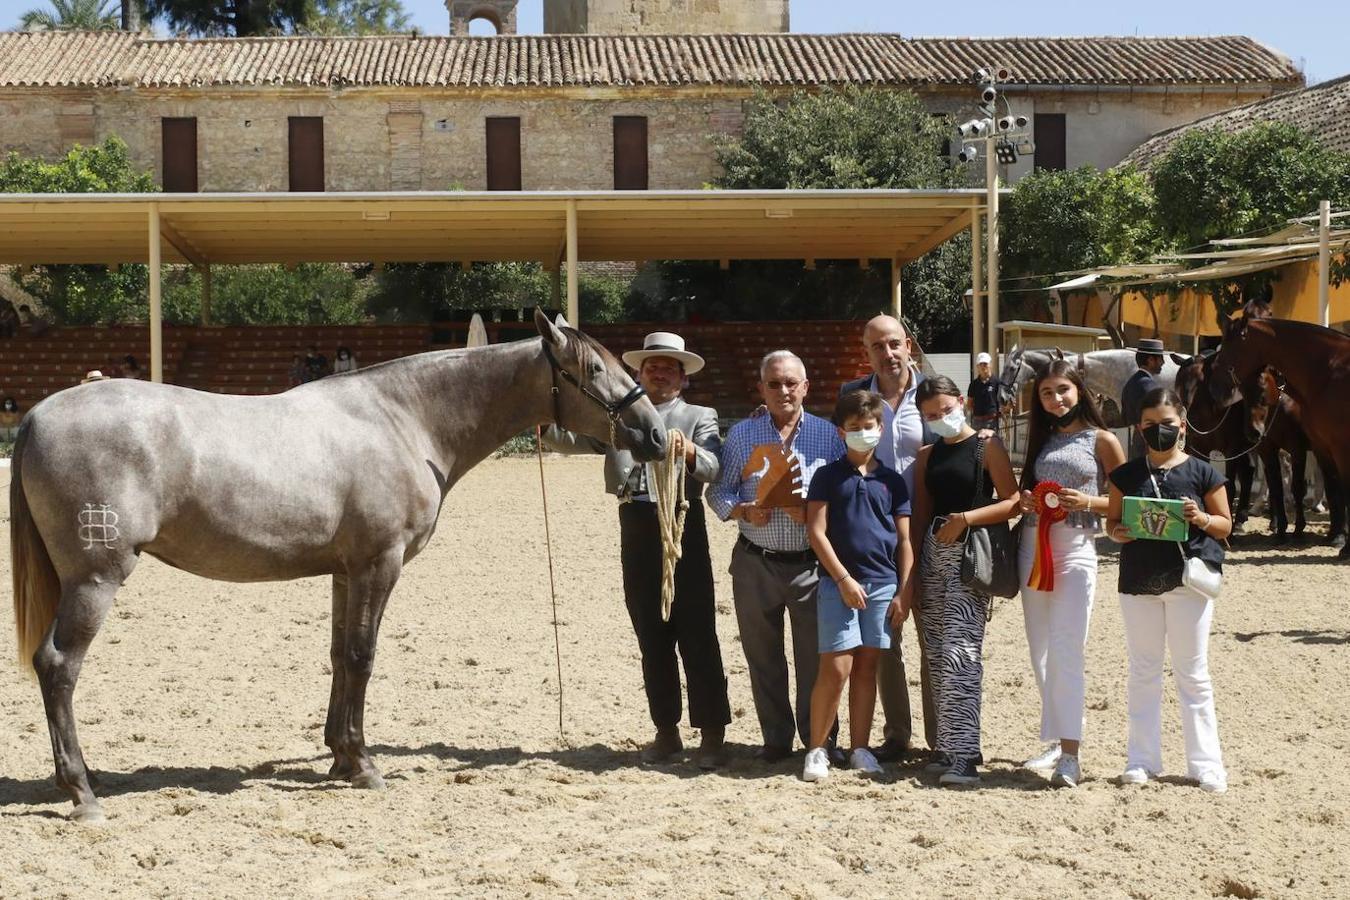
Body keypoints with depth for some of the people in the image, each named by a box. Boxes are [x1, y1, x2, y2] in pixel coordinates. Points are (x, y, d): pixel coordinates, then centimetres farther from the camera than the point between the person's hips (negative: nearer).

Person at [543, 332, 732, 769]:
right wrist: (545, 422, -17)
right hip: (635, 531, 4)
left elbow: (713, 469, -13)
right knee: (652, 638, 9)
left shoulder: (700, 418, 6)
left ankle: (712, 733, 0)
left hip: (682, 525, -4)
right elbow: (570, 439, 4)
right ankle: (666, 731, 18)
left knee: (697, 635, -5)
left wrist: (689, 453, -34)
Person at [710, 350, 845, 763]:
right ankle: (776, 739, 19)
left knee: (816, 656, 0)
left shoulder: (827, 434, 5)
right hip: (756, 562, 1)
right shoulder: (741, 434, 8)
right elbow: (718, 492, 8)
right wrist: (744, 511, -11)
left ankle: (818, 740, 12)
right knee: (762, 656, 8)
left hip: (811, 562, -1)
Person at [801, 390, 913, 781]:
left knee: (866, 668, 8)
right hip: (839, 582, -3)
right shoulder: (828, 476, 2)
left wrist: (903, 591, 2)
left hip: (882, 585, 3)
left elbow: (904, 541, 9)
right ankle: (817, 749, 2)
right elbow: (816, 531, -4)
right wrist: (843, 579, -11)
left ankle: (859, 749, 15)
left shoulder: (891, 480, 9)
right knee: (836, 668, -9)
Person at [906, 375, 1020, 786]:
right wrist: (911, 578, 11)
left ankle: (963, 756, -15)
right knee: (937, 656, 6)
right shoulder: (927, 456, 16)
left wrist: (966, 518, -16)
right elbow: (919, 518, 15)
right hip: (933, 554, 6)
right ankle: (947, 747, 14)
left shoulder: (987, 447, 0)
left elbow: (1013, 502, -7)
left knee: (959, 652, -14)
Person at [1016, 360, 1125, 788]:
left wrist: (1088, 501, -16)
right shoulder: (1041, 439, 15)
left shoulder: (1101, 440, 0)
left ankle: (1069, 754, -15)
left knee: (1066, 651, -13)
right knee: (1040, 652, 9)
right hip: (1033, 546, 6)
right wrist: (1024, 500, -1)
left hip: (1076, 548, -6)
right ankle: (1055, 740, 19)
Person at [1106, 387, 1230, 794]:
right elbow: (1112, 521, 10)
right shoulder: (1127, 475, 5)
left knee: (1193, 673, 3)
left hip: (1188, 580, -3)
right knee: (1143, 672, 10)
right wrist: (1118, 532, -12)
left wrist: (1200, 518, -18)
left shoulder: (1201, 473, -2)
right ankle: (1142, 759, 17)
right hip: (1138, 580, 3)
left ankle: (1205, 763, 8)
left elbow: (1225, 525, 2)